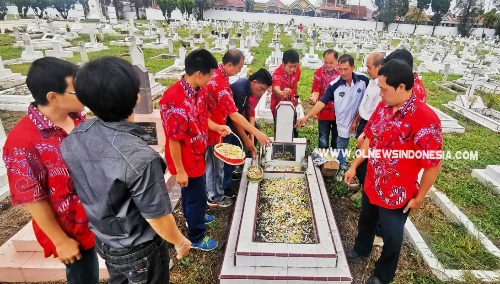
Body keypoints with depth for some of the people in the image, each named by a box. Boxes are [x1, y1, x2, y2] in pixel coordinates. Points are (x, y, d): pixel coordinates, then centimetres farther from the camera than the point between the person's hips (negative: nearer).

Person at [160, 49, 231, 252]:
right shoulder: (174, 99, -31)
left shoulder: (198, 91, -3)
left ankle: (195, 218, 54)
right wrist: (180, 170, -20)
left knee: (192, 192, 28)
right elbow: (173, 139, -26)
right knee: (196, 195, 9)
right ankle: (196, 237, 31)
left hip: (197, 154, 8)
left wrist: (217, 127, 0)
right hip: (186, 159, -8)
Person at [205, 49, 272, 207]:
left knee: (218, 162, 21)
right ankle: (215, 197, 25)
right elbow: (234, 115, -33)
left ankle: (218, 190, 38)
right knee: (214, 163, 7)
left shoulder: (217, 73, 0)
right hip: (212, 128, -9)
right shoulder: (220, 84, -31)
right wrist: (256, 133, -32)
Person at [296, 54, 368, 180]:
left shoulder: (363, 80, -14)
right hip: (343, 123, 0)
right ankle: (341, 169, 41)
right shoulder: (334, 85, -16)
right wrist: (306, 117, -31)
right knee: (341, 148, 17)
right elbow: (322, 102, -20)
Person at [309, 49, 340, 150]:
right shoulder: (319, 73, -7)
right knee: (323, 138, 8)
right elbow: (316, 90, -13)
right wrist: (314, 98, -36)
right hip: (324, 111, -1)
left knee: (337, 138, 15)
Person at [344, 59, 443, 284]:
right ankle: (361, 249, 58)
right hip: (371, 185, 6)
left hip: (397, 194, -6)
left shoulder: (425, 119, -28)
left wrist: (419, 198, -11)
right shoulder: (383, 107, -6)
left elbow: (433, 165, -21)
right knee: (366, 220, 29)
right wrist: (354, 166, 10)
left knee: (391, 237, 18)